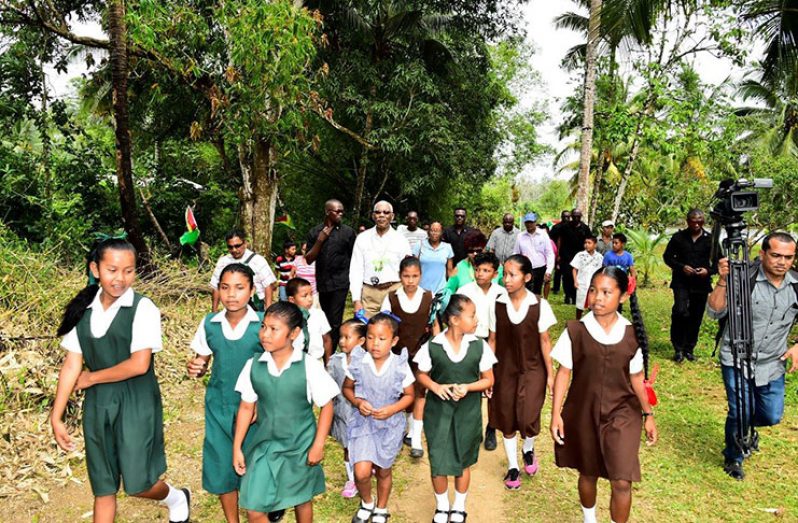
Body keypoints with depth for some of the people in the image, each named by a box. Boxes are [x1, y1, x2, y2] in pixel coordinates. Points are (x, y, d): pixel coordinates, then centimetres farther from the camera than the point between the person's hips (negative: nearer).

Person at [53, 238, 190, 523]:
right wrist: (56, 416, 2)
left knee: (137, 484, 1)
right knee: (103, 487, 13)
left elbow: (139, 364, -18)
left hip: (136, 403, -5)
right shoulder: (83, 310, 2)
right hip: (97, 404, 5)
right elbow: (72, 364, 3)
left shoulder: (143, 308, -12)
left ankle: (177, 499, 33)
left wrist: (91, 378, -7)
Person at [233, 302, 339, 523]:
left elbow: (326, 406, -8)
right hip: (264, 445, 2)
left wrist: (318, 445, -9)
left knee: (302, 501, 18)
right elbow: (246, 407, 1)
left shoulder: (310, 366, -18)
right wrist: (237, 447, 2)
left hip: (300, 446, -2)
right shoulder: (253, 366, -9)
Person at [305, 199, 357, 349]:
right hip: (322, 282, 3)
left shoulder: (348, 232, 0)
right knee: (325, 320, 12)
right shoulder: (315, 232, 5)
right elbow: (309, 260, 2)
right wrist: (320, 240, -10)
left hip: (340, 282, -3)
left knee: (335, 321, -6)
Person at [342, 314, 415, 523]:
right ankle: (367, 503, 22)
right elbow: (347, 388, 3)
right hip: (363, 423, 0)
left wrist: (392, 409, -19)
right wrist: (358, 402, -16)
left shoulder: (401, 366, -15)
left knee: (383, 472, 17)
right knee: (362, 472, -12)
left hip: (390, 425, 0)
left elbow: (409, 396, -2)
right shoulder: (358, 363, -13)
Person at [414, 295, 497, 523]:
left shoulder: (480, 346, -10)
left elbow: (488, 379, -1)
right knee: (438, 463, 5)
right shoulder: (432, 347, -12)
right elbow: (422, 375, 2)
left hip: (468, 412, 1)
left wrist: (467, 387, -18)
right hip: (438, 411, -1)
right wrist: (435, 386, -18)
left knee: (463, 462, 16)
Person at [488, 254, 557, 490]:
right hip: (504, 370, 2)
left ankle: (529, 449, 27)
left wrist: (550, 374, -1)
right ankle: (513, 467, 30)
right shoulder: (497, 305, -6)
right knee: (506, 420, 9)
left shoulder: (539, 306, -11)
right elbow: (492, 340, 1)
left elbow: (544, 341, -3)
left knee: (527, 418, -8)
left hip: (532, 370, -2)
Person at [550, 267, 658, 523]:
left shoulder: (632, 334, -6)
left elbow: (636, 378, 5)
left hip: (622, 414, 0)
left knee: (622, 481, -6)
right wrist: (556, 413, -7)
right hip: (583, 414, 0)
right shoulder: (576, 331, -10)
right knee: (588, 473, 18)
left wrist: (648, 415, 9)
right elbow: (564, 373, -5)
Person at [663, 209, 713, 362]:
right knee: (680, 312, -20)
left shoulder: (710, 239, 4)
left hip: (701, 284, 2)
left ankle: (689, 349, 22)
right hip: (681, 282, -2)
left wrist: (708, 270, -12)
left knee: (696, 318, 7)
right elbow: (667, 256, 5)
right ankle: (678, 349, -7)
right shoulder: (678, 237, 2)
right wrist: (682, 267, -12)